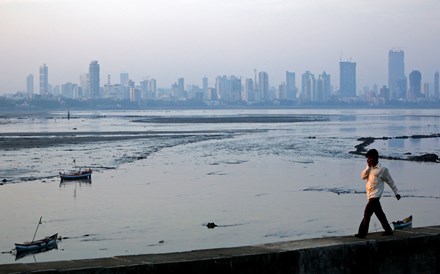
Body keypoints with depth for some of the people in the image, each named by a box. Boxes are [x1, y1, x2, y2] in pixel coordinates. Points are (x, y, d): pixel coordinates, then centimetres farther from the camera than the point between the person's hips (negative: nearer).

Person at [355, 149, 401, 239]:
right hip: (370, 195, 7)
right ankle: (388, 230, 24)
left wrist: (396, 192, 3)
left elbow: (390, 182, -1)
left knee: (367, 214, -10)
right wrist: (368, 167, -9)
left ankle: (362, 233, -7)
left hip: (375, 196, -7)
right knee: (379, 214, 14)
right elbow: (363, 176, 1)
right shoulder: (369, 168, 11)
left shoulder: (383, 169, -8)